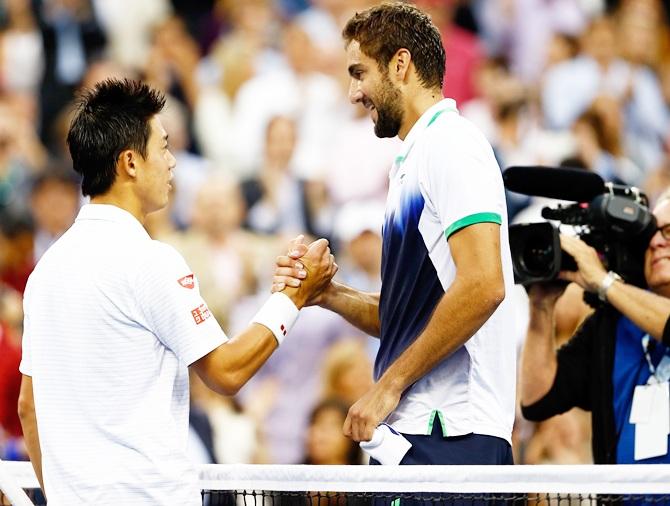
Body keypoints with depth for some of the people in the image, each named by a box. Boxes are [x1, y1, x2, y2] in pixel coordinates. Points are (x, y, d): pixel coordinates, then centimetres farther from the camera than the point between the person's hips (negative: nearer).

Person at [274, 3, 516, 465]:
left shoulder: (451, 145, -8)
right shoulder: (411, 162, 23)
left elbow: (483, 286, -20)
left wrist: (390, 384, -16)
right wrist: (329, 294, 6)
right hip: (413, 428, 10)